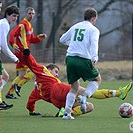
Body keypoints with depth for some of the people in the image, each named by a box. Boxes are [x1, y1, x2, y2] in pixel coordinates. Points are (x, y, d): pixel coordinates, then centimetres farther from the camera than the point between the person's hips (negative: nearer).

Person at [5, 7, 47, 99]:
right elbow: (12, 34, -21)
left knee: (22, 75, 11)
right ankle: (18, 85, -11)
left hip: (24, 52, 10)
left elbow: (32, 39, 24)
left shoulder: (29, 26, 19)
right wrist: (13, 44, -33)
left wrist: (39, 37, 9)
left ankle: (9, 93, 14)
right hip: (22, 52, -10)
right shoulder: (23, 24, -11)